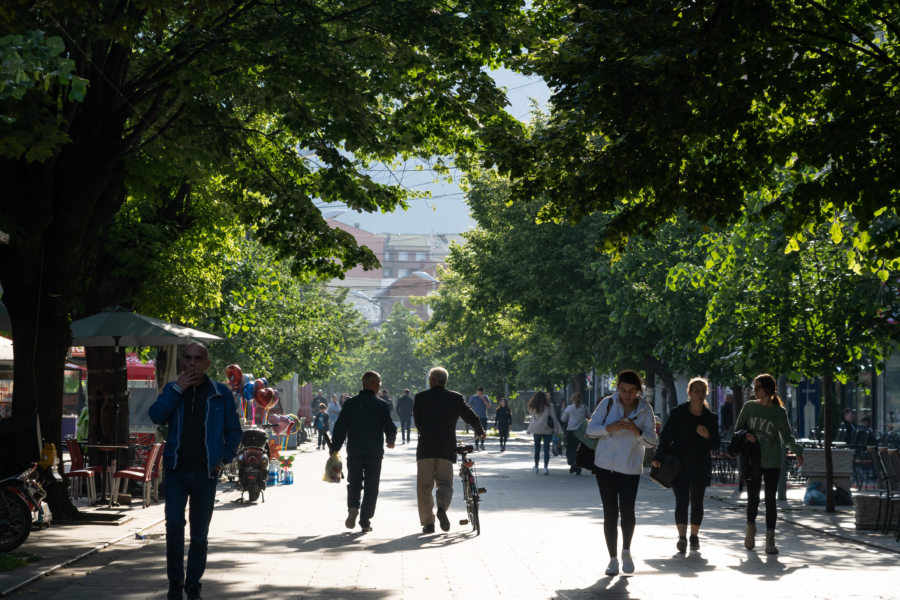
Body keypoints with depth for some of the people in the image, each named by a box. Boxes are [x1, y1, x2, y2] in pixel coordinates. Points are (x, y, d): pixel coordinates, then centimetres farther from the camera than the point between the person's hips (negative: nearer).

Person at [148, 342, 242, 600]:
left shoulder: (221, 393, 5)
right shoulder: (173, 390, 9)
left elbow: (234, 431, 11)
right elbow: (156, 416, -8)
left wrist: (224, 458, -2)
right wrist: (177, 389, -13)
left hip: (205, 473, 0)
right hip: (176, 470, 0)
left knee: (199, 532, 6)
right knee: (174, 524, -13)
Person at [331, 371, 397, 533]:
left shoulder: (350, 403, 1)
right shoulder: (381, 405, -4)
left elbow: (340, 427, -1)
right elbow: (390, 428, -1)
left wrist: (334, 449, 4)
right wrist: (390, 441, 22)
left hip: (354, 452, 1)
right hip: (374, 453, -1)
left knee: (354, 483, 14)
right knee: (371, 487, 6)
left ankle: (353, 507, -14)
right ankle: (365, 522, 1)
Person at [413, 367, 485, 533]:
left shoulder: (420, 398, 3)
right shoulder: (456, 398, 5)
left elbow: (417, 422, 8)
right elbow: (472, 418, 9)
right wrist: (480, 432, 29)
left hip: (425, 447, -1)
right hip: (447, 448, 1)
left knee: (424, 486, 7)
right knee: (444, 483, 10)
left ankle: (428, 522, 3)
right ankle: (442, 507, -20)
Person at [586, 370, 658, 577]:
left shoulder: (645, 410, 0)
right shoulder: (608, 403, -1)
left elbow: (652, 441, -2)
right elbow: (591, 428, 0)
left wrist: (637, 432, -21)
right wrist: (609, 428, -19)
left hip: (631, 467, 0)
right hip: (605, 465, 0)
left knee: (627, 510, -12)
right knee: (610, 513, 0)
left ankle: (626, 552, 13)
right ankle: (612, 559, 10)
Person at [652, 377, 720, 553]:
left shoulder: (710, 417, 7)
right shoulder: (678, 413, 0)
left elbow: (715, 445, 10)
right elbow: (665, 437, 0)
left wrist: (708, 436, -12)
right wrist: (658, 458, -10)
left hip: (700, 466, 3)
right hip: (679, 464, -2)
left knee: (697, 502, 6)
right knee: (681, 501, -11)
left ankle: (694, 535, 19)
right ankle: (682, 537, -18)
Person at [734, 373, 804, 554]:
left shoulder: (780, 412, 0)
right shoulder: (749, 407, 3)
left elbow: (787, 435, 7)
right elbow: (738, 428, 11)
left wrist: (797, 450, -9)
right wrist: (746, 435, -11)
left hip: (772, 462, -1)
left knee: (770, 499, -4)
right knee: (753, 498, 6)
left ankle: (770, 540, -2)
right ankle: (751, 529, 32)